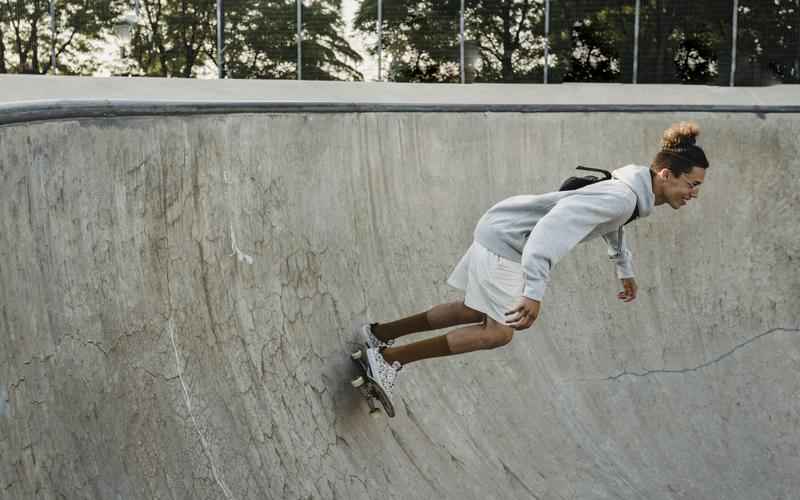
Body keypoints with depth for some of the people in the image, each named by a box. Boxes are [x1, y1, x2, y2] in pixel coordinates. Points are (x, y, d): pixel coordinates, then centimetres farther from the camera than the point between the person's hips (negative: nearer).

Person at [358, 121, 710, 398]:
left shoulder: (631, 187, 6)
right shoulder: (623, 197, -25)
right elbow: (557, 223, -37)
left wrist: (625, 270, 41)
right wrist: (535, 291, -42)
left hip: (501, 233, 10)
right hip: (505, 239, -10)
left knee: (475, 312, 19)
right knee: (498, 332, -5)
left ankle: (380, 334, 26)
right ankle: (390, 357, -1)